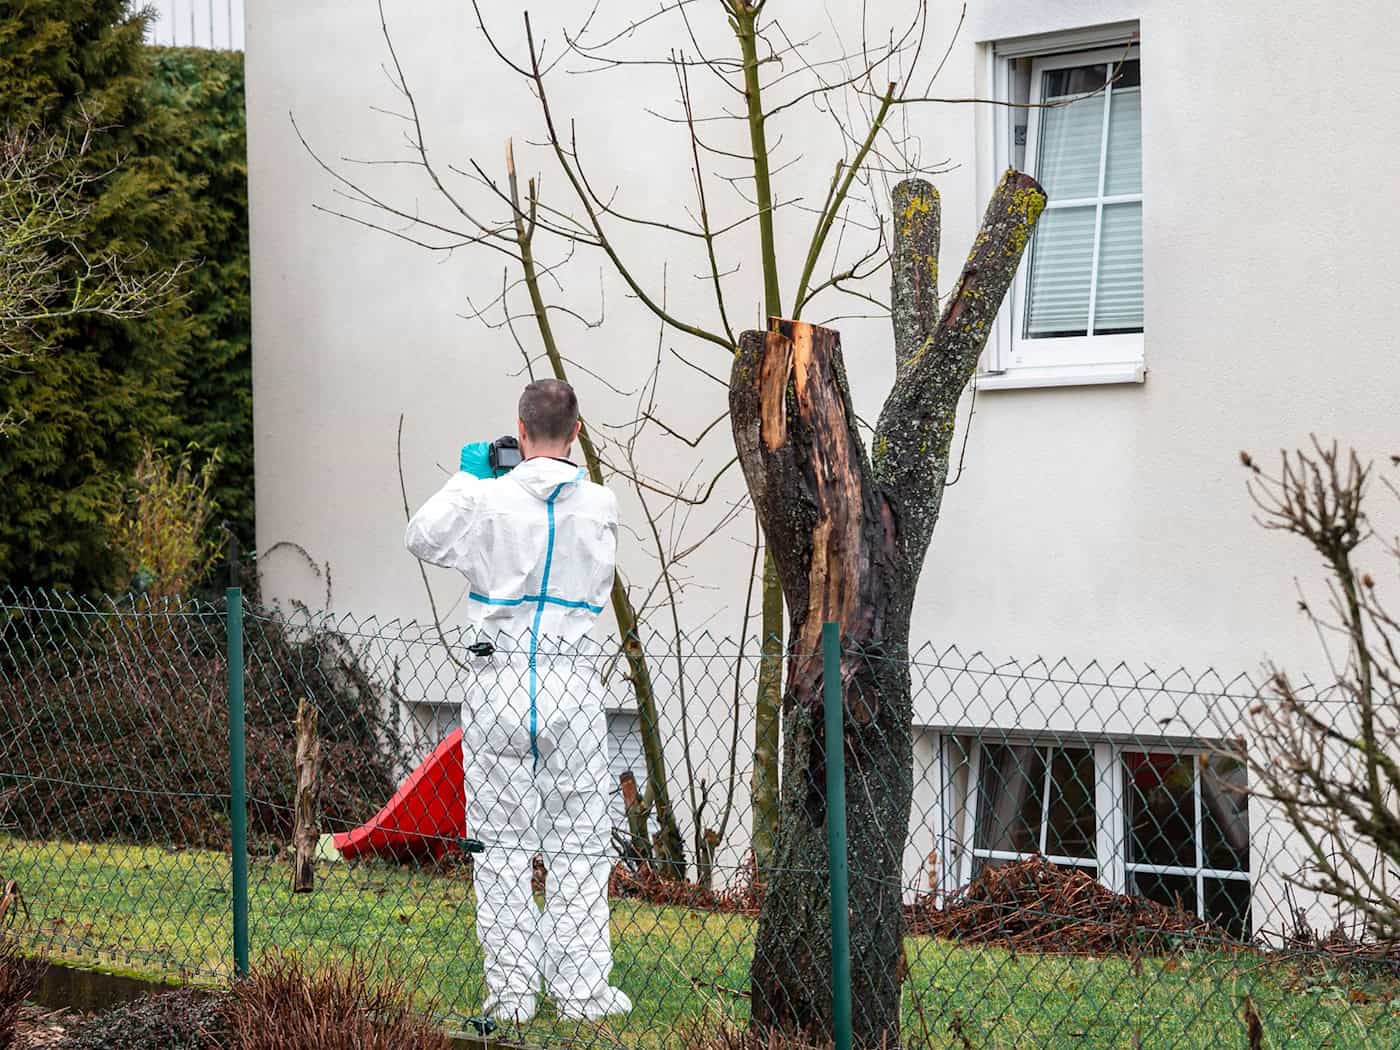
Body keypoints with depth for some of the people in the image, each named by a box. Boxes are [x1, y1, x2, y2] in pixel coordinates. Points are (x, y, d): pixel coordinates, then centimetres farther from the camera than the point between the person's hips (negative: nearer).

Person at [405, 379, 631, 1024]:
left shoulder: (487, 499, -7)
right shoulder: (599, 505, -2)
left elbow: (421, 538, 10)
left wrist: (465, 476, 21)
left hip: (498, 680, -1)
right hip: (570, 676, 1)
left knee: (502, 843, 7)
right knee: (577, 842, 8)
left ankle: (510, 992, 8)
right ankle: (582, 990, 9)